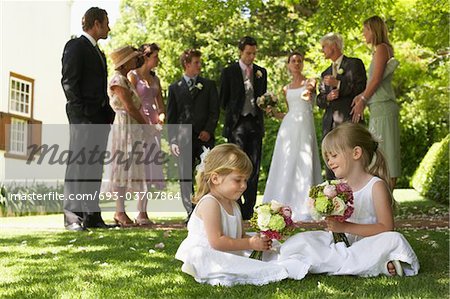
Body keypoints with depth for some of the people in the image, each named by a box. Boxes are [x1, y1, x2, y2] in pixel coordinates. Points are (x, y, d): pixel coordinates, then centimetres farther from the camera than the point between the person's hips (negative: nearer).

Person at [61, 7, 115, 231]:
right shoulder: (76, 46, -1)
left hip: (100, 118, 9)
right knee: (77, 164, -10)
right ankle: (72, 217, -9)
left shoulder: (98, 53, 24)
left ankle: (91, 216, 9)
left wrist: (108, 113, 13)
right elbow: (69, 82, -10)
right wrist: (79, 111, -16)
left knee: (95, 167, 7)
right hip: (83, 117, -9)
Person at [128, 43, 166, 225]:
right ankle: (141, 213, -7)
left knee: (152, 167, 3)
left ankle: (143, 211, 7)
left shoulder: (155, 79, 18)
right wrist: (146, 123, -16)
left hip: (153, 125, 7)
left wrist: (161, 115, -3)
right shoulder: (133, 76, -2)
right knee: (143, 167, -10)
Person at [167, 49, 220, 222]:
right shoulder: (175, 88, 10)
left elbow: (214, 111, 6)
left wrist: (208, 130, -8)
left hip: (204, 137, 0)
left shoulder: (209, 85, 11)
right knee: (185, 177, 0)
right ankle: (191, 213, 6)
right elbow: (171, 117, 8)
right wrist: (172, 140, -1)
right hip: (184, 139, 0)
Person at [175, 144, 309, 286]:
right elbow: (216, 241, -24)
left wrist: (256, 240, -6)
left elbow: (240, 236, 17)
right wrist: (250, 243, -20)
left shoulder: (233, 205, 14)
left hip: (227, 256, 10)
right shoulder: (209, 204, -17)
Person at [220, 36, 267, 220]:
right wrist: (232, 115, 2)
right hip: (237, 124, -4)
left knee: (254, 168, 2)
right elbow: (223, 100, 7)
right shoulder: (229, 72, 3)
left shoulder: (261, 72, 14)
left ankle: (248, 210, 8)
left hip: (256, 124, 4)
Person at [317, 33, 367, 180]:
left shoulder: (354, 64, 6)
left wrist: (338, 84, -11)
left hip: (349, 120, -6)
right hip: (330, 124, 6)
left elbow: (362, 88, -6)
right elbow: (319, 101, 20)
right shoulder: (326, 73, 25)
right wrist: (327, 97, -3)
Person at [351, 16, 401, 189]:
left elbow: (376, 78, -13)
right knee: (380, 150, 9)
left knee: (384, 149, -8)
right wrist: (362, 96, 4)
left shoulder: (381, 48, -7)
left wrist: (362, 100, -8)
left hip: (382, 107, -9)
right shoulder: (383, 49, 21)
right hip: (379, 108, 9)